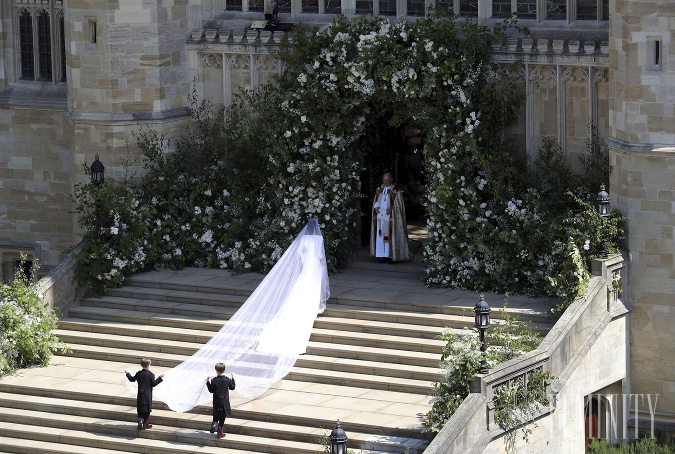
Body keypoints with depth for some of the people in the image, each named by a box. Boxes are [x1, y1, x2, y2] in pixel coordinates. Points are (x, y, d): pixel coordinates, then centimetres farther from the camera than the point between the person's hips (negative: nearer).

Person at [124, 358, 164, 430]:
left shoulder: (139, 374, 0)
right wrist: (160, 378, -4)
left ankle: (140, 419, -14)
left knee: (140, 410, 10)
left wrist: (127, 374, 29)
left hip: (140, 395, 3)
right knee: (147, 410, 5)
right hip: (148, 395, -3)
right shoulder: (151, 375, -10)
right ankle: (146, 424, 7)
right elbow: (153, 384, -10)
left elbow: (132, 379, 12)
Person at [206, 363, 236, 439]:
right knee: (222, 418, 9)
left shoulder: (214, 380, -12)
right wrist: (232, 379, 16)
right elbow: (232, 387, 5)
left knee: (216, 416, 20)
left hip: (216, 402, 0)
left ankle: (214, 423, -11)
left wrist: (208, 382, 7)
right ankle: (220, 433, 10)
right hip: (225, 402, 0)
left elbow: (211, 390, -4)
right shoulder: (227, 380, -9)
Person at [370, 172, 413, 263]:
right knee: (381, 234, 2)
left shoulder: (396, 189, -3)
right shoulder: (380, 188, 12)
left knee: (391, 235, -5)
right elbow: (376, 200, 14)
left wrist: (391, 208, -19)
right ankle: (385, 255, 5)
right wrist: (376, 207, -6)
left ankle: (392, 256, -2)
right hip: (380, 214, 5)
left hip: (391, 216, -5)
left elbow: (398, 203, -5)